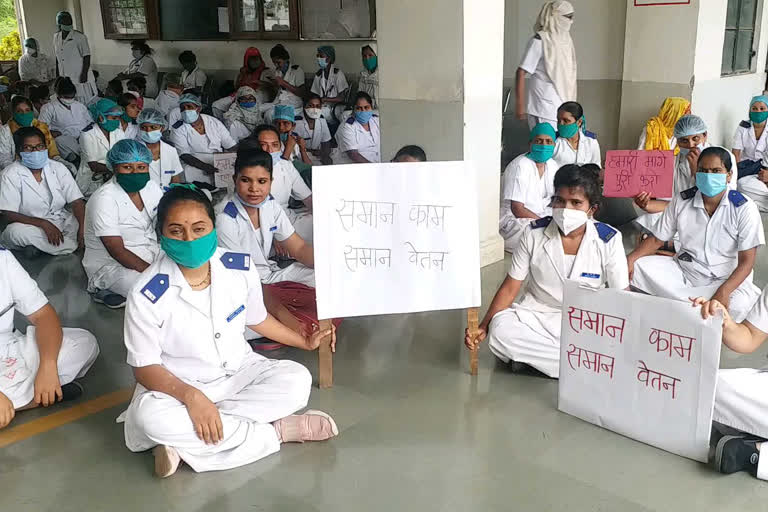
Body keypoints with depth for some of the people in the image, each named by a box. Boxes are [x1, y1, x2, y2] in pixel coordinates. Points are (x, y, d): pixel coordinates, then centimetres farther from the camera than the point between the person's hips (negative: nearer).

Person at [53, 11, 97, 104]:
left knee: (87, 103, -3)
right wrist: (57, 75, 15)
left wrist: (84, 74, -16)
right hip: (65, 78, 5)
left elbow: (86, 57, -9)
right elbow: (57, 58, 17)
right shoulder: (56, 37, 10)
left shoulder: (80, 37, -8)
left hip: (80, 78, -5)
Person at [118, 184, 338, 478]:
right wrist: (191, 396, -34)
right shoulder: (147, 296, -22)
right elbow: (145, 366, -16)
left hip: (238, 371, 4)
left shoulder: (241, 268, -11)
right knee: (151, 416, -36)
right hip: (176, 385, -3)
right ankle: (278, 431, -24)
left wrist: (305, 342, 20)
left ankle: (186, 443, -25)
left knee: (296, 380, -21)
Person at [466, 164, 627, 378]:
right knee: (500, 329, -31)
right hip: (537, 316, 1)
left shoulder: (608, 240, -8)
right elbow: (510, 287, -3)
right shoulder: (534, 233, -6)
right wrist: (483, 327, -15)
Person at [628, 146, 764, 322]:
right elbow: (657, 239, 5)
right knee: (637, 266, -19)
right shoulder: (681, 201, -1)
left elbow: (746, 261, -12)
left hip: (726, 279, -2)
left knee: (738, 305, -36)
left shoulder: (744, 208, -10)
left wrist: (723, 292, -30)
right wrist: (630, 259, -16)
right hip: (683, 271, 3)